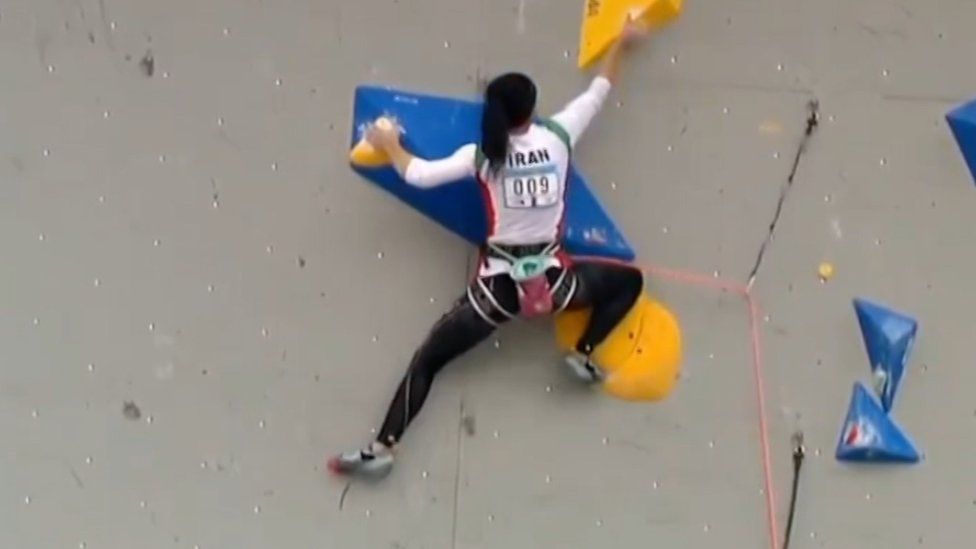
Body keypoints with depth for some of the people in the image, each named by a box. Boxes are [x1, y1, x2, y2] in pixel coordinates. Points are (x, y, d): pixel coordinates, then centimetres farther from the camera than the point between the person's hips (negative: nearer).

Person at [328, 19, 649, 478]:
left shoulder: (482, 156, -7)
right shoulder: (558, 137, -5)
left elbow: (418, 174, -8)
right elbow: (599, 90, 10)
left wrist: (389, 145, 12)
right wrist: (622, 42, 25)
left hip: (498, 285, 0)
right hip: (552, 280, 1)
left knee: (427, 359, 7)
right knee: (630, 281, 26)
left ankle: (381, 449, -6)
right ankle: (585, 355, 7)